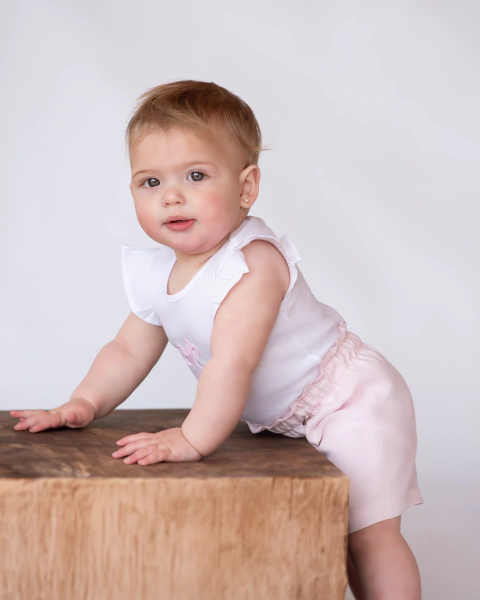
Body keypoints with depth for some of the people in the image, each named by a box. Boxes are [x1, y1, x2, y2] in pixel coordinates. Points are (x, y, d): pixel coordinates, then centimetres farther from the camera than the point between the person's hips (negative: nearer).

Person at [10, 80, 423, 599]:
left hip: (350, 400, -8)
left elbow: (232, 364, -38)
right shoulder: (156, 274, -5)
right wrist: (83, 404, -7)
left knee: (368, 533, -7)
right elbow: (129, 351, 5)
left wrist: (194, 439, -38)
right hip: (286, 421, 8)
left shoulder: (253, 263, -32)